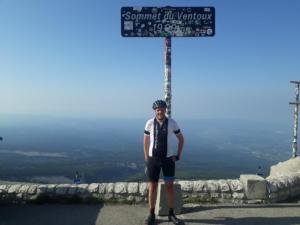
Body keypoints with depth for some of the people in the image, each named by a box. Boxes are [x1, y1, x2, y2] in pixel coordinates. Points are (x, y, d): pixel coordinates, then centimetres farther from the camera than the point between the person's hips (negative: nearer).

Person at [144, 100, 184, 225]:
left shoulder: (172, 123, -7)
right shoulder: (150, 123, -7)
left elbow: (181, 139, 6)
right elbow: (146, 142, 4)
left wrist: (177, 156, 0)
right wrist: (146, 159, 3)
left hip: (168, 158, 1)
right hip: (153, 158, 0)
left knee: (170, 186, 9)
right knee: (152, 186, 7)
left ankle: (171, 214, 26)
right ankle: (152, 214, 23)